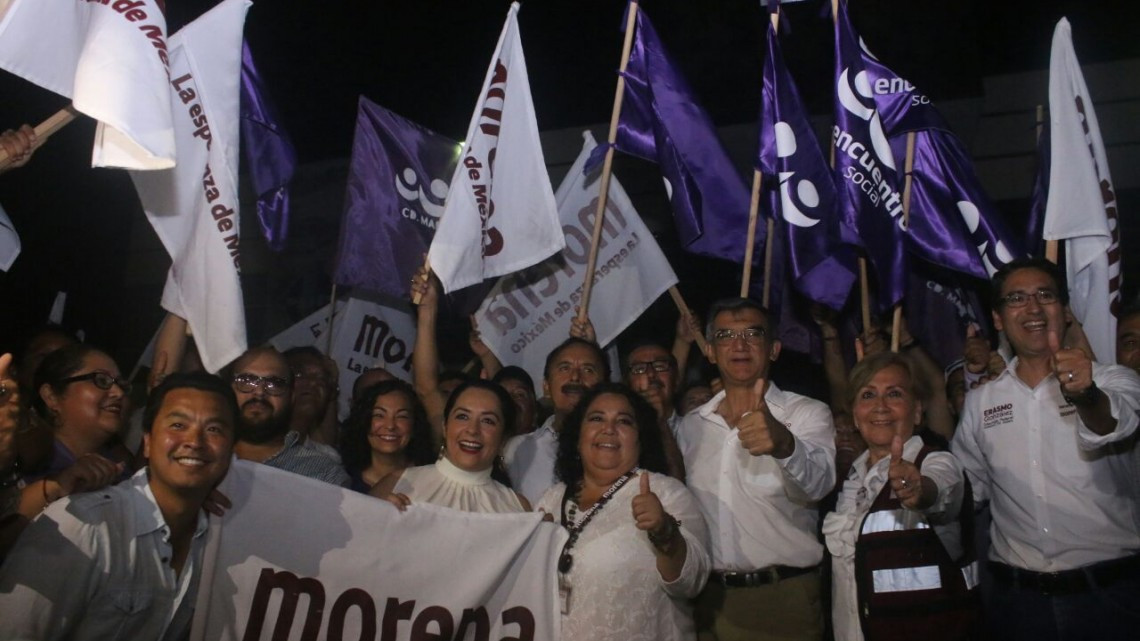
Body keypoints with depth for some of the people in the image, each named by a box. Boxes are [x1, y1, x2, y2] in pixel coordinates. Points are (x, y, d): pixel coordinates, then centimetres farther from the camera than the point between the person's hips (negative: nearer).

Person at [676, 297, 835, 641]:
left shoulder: (809, 413, -8)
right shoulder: (691, 425, 5)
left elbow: (817, 484, -27)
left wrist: (784, 444, -47)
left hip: (785, 599, -3)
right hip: (708, 599, 4)